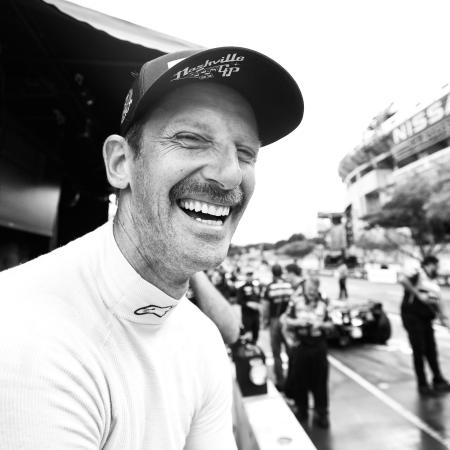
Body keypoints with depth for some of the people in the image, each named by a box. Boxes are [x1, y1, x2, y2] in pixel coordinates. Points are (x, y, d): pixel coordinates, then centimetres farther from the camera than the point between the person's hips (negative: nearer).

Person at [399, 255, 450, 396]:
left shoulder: (434, 283, 17)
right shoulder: (417, 274, -9)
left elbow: (438, 302, 19)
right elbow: (402, 279, -30)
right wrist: (418, 294, -26)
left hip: (426, 320, 7)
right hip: (413, 317, -7)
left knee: (431, 351, 15)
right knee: (419, 351, 1)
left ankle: (438, 380, 31)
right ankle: (422, 385, 13)